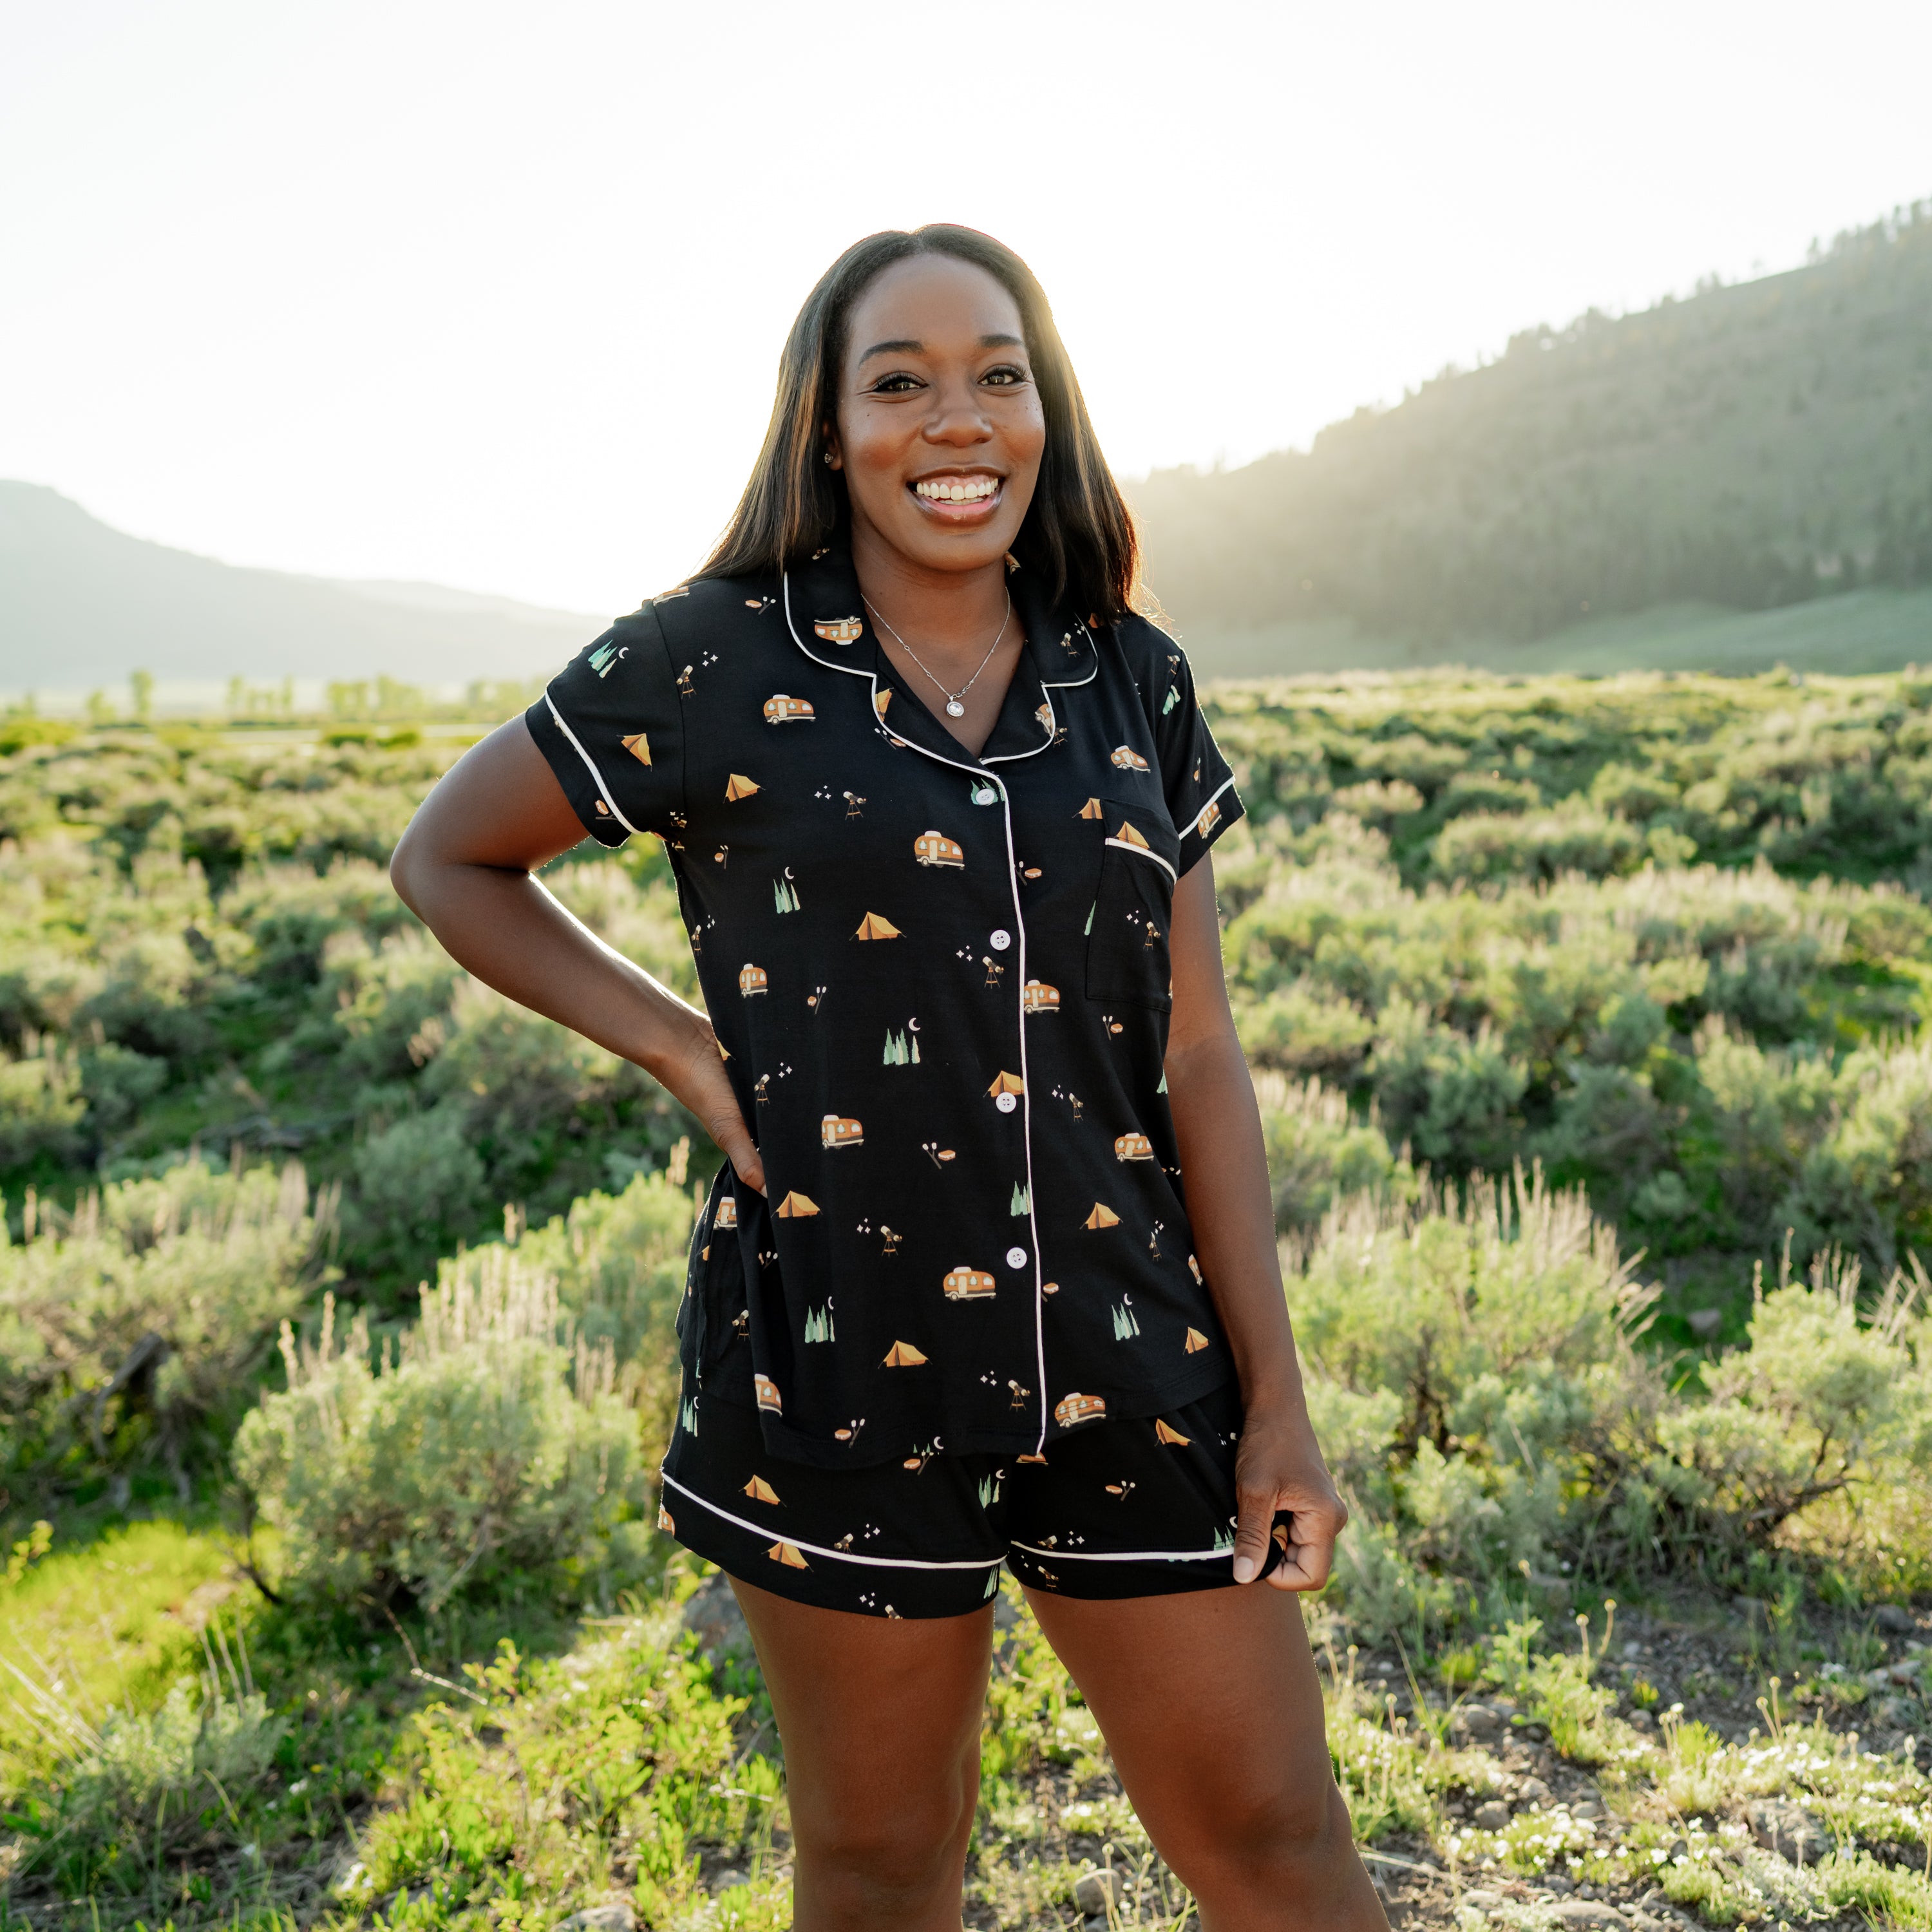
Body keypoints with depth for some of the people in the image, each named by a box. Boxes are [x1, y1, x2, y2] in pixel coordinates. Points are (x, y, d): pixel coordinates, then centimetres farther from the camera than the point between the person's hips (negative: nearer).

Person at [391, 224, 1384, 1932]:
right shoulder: (708, 670, -6)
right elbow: (449, 859, 7)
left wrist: (1277, 1401, 0)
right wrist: (685, 1049, -6)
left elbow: (1196, 1053, 3)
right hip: (840, 1374, -2)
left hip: (1131, 1359, 3)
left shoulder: (1134, 686, 3)